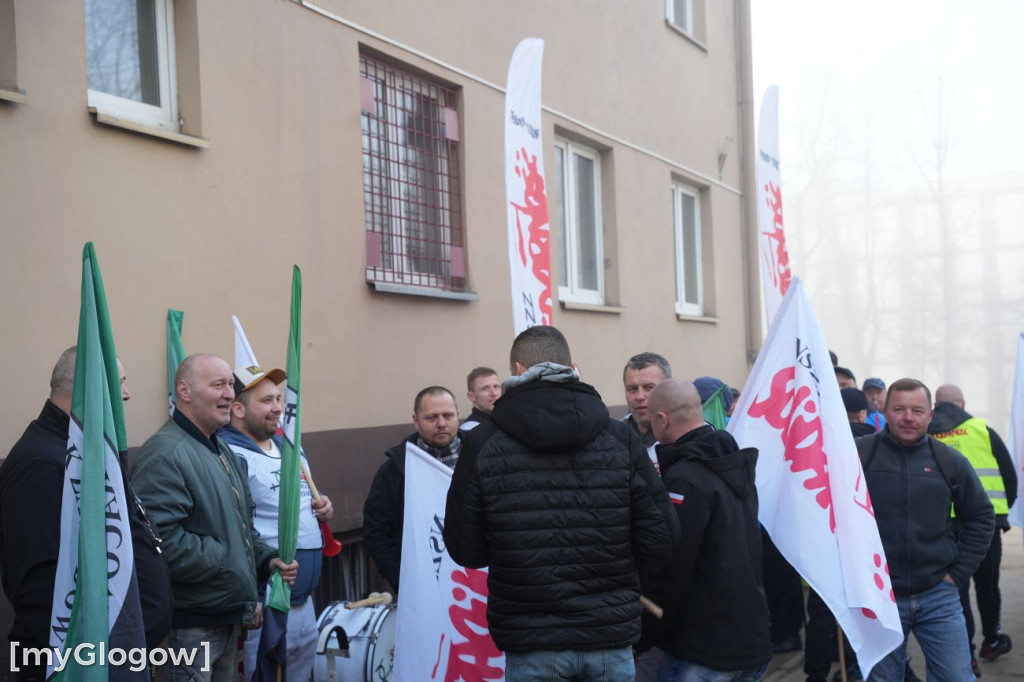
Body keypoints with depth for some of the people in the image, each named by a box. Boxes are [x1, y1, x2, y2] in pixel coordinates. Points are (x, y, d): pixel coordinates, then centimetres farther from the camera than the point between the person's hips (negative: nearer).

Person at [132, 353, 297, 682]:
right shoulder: (164, 455, -20)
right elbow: (163, 540, -30)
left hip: (228, 617, 10)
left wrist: (267, 559, 6)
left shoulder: (223, 452, 14)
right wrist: (230, 566, -20)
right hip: (188, 626, -10)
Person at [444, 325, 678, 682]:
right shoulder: (621, 438, -5)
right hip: (611, 639, 1)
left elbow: (465, 550, -2)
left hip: (532, 643, -1)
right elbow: (662, 544, -6)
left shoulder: (482, 444, -7)